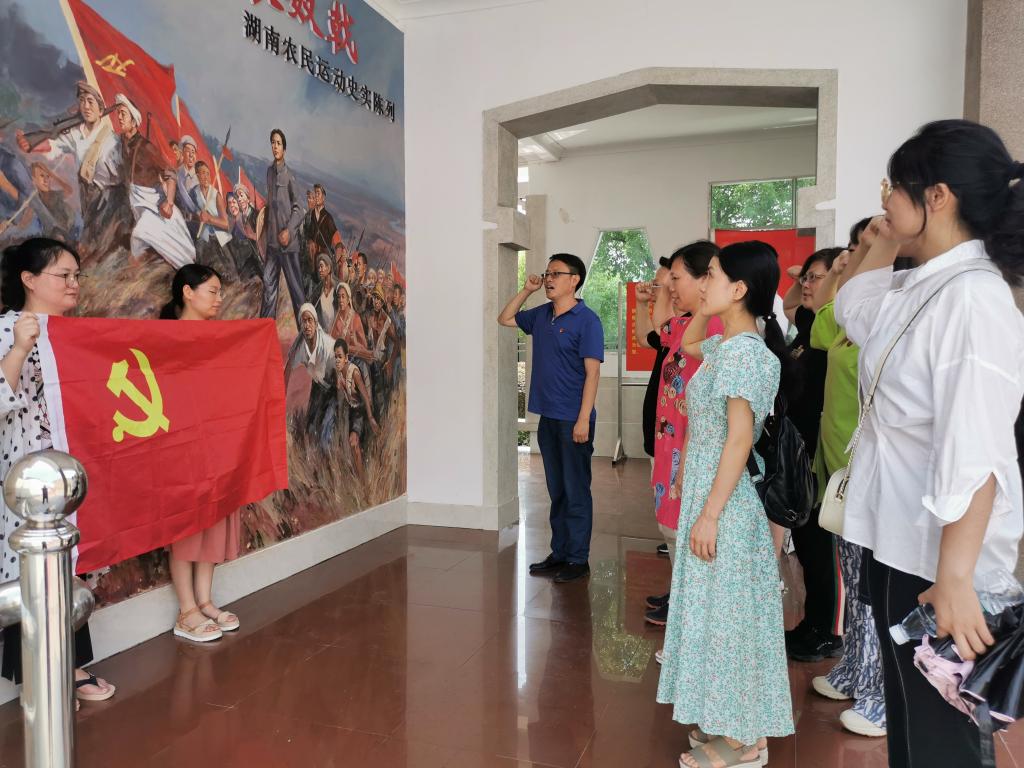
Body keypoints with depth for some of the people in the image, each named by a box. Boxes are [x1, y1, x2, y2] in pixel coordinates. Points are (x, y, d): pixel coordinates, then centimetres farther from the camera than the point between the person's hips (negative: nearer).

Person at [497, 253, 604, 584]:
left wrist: (583, 419, -19)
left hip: (573, 420, -7)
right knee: (556, 490, 14)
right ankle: (559, 553, 25)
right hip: (548, 417, 7)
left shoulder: (587, 320, -10)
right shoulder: (541, 315, 10)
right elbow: (505, 319, 24)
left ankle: (578, 559, 12)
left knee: (576, 492, 2)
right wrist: (526, 291, 10)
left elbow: (592, 372, -14)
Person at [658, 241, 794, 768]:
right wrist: (707, 305, 13)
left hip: (725, 498, -10)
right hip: (710, 490, 10)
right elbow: (687, 345, 30)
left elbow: (740, 439, -23)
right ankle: (732, 721, 31)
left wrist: (710, 514, -21)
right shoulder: (727, 345, 7)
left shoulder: (745, 352, -20)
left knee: (727, 610, 2)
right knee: (718, 609, 17)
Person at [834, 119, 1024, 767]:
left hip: (939, 554, -9)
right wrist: (885, 245, 12)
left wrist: (955, 578, -29)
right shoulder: (916, 288, 5)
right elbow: (851, 312, 26)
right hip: (899, 540, 9)